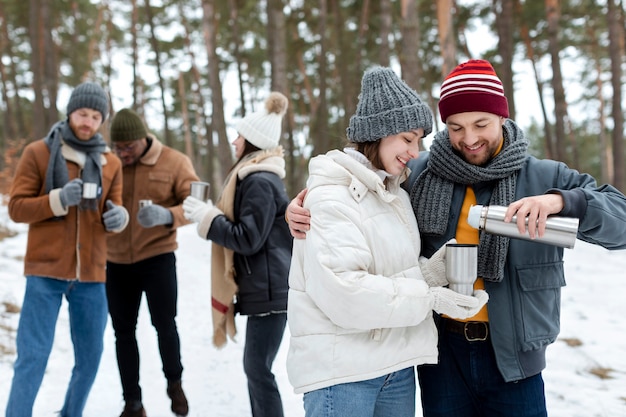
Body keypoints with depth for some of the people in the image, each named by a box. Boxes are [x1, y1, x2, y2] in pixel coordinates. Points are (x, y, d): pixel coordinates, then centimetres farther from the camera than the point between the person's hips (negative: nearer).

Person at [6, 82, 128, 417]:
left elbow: (114, 216, 9)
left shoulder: (110, 162, 8)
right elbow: (16, 208, -5)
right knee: (33, 356, -4)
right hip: (45, 271, -4)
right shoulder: (37, 153, -1)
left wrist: (118, 217, -15)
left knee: (90, 357, 13)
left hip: (90, 274, 4)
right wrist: (59, 199, -21)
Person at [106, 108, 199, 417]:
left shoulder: (175, 162, -6)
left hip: (157, 256, -3)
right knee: (123, 331, 9)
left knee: (164, 324, -4)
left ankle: (174, 383, 26)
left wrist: (167, 215, -31)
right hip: (117, 261, 3)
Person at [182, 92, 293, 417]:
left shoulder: (260, 181, -16)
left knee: (258, 369, -6)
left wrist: (206, 218, -12)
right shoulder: (253, 177, 17)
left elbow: (248, 239, -20)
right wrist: (211, 214, 11)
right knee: (255, 368, 15)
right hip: (262, 288, 11)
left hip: (269, 291, -11)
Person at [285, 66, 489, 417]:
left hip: (397, 365, 8)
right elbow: (340, 291, -25)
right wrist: (428, 298, -21)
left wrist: (429, 272, -6)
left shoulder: (395, 194, 11)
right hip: (341, 371, -8)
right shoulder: (332, 198, -15)